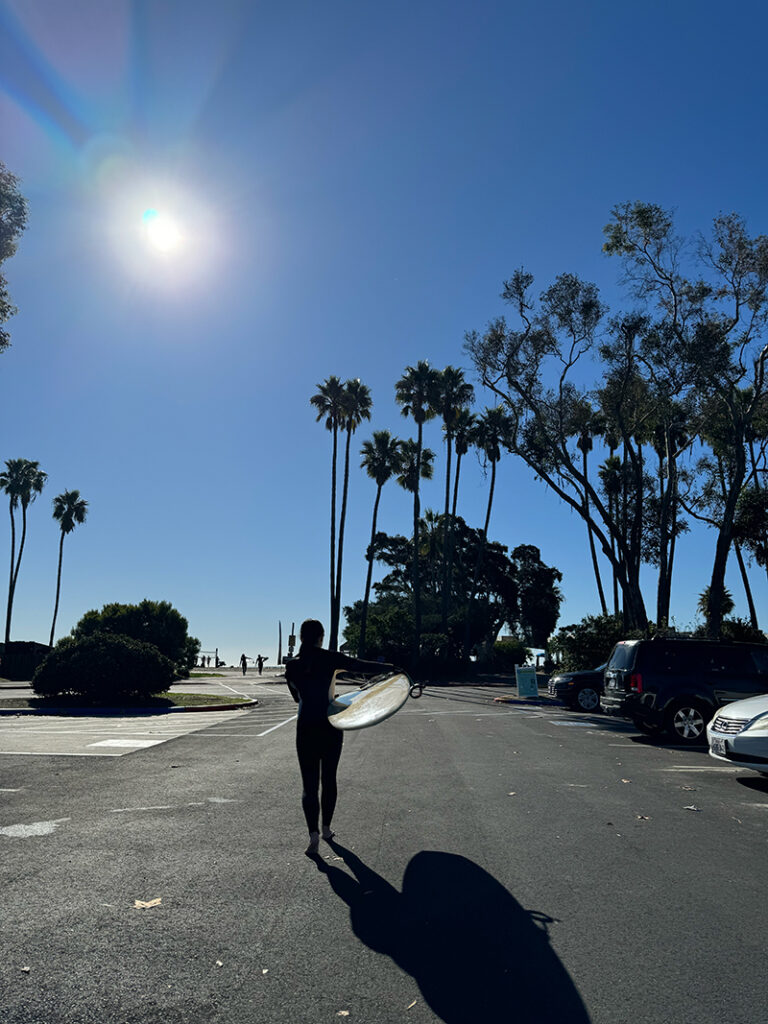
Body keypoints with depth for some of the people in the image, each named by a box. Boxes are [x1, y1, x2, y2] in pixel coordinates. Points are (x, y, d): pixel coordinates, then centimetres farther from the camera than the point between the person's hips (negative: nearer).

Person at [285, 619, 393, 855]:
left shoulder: (292, 666, 1)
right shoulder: (330, 659, -8)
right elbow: (363, 666, -13)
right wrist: (391, 667, -6)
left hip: (306, 728, 1)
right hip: (330, 726, -1)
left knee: (309, 784, 4)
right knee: (329, 779, 16)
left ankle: (313, 833, -12)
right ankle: (326, 828, 27)